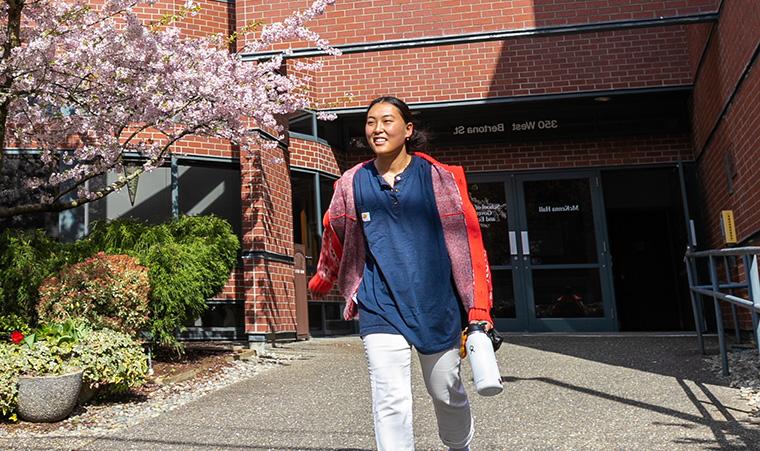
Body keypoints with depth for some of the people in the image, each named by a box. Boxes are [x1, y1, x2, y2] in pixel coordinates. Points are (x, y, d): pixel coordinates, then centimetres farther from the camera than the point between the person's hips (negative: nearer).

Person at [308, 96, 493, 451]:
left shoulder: (440, 177, -4)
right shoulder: (352, 183, 2)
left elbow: (469, 241, -5)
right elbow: (334, 236, 18)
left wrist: (479, 308, -9)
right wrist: (322, 281, 32)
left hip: (437, 304, 0)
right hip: (380, 305, 1)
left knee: (446, 391, 16)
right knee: (391, 402, -7)